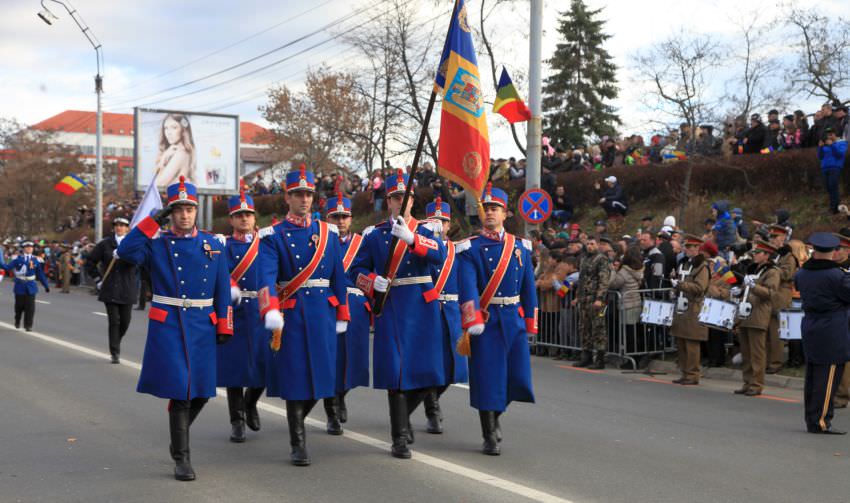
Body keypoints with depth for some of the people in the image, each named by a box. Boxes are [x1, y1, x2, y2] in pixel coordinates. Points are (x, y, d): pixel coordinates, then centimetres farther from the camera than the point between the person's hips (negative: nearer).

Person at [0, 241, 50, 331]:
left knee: (30, 307, -5)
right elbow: (7, 267, -7)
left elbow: (41, 274, 9)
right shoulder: (17, 258, 0)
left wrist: (46, 285, 10)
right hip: (20, 286, -1)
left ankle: (28, 325, 3)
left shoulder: (36, 260, 3)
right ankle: (17, 322, 33)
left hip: (30, 287, 1)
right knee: (19, 306, 10)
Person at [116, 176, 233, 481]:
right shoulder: (156, 243, 1)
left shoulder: (212, 245, 8)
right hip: (168, 325, -3)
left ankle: (178, 436, 35)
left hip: (203, 327, 3)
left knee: (201, 392, 8)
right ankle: (181, 458, 4)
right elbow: (126, 251, -18)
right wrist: (154, 221, -16)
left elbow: (223, 290, 9)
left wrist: (225, 327, 4)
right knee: (180, 391, -7)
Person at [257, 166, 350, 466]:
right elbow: (266, 276, -16)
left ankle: (298, 419, 34)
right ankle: (298, 445, 9)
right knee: (295, 378, -2)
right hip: (291, 314, -3)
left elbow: (338, 277, 12)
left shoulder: (328, 233, 10)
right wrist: (270, 311, -32)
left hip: (323, 314, 3)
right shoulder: (273, 236, -1)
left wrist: (342, 316, 10)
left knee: (320, 374, 5)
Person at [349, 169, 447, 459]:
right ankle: (400, 437, 2)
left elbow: (440, 255, -14)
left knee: (426, 371, 4)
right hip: (391, 308, -1)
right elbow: (356, 269, 10)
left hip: (423, 307, 2)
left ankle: (402, 417, 31)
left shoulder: (425, 230, 7)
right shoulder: (374, 234, 7)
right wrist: (373, 283, -12)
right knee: (396, 371, -6)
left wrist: (411, 238, -30)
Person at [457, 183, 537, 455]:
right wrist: (472, 321, -27)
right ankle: (490, 437, 8)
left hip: (513, 318, 3)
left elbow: (529, 286, 12)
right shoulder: (470, 247, -2)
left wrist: (531, 322, 8)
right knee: (487, 376, -3)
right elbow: (467, 286, -15)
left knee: (518, 375, 1)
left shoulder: (520, 246, 10)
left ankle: (495, 415, 30)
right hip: (485, 320, -3)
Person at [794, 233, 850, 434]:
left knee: (812, 377, 13)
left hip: (809, 329, 7)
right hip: (832, 333, -7)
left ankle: (811, 420, 19)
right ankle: (820, 421, -3)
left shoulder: (801, 273, 4)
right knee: (827, 378, -3)